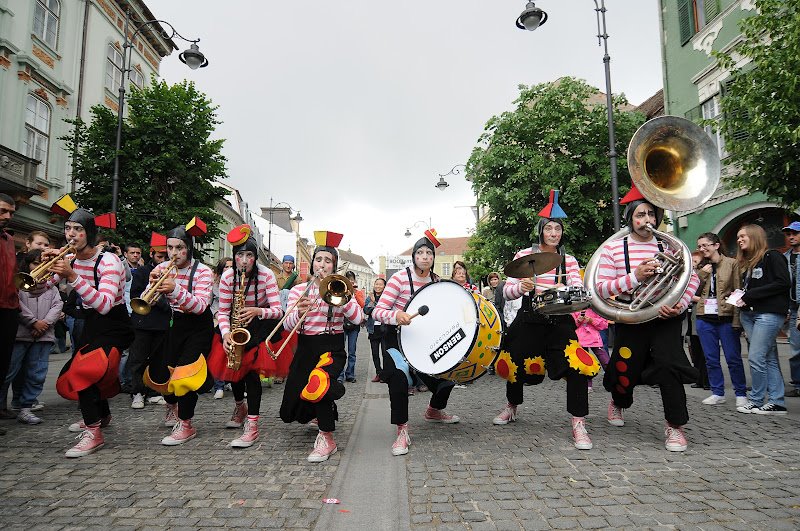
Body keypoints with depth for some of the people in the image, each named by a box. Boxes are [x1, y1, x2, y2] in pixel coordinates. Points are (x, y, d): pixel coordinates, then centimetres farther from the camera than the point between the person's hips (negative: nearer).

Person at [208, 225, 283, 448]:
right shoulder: (228, 276, -13)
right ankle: (240, 406, 35)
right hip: (236, 324, 4)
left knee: (250, 368, -18)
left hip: (261, 323, -4)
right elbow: (223, 311, -9)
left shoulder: (266, 275, -20)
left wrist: (258, 311, -40)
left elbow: (277, 310, -22)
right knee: (233, 364, 3)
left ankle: (252, 426, -13)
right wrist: (226, 333, -26)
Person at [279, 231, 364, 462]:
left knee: (317, 382, -34)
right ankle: (322, 411, 41)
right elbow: (287, 325, -6)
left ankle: (327, 439, -12)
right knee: (291, 411, 6)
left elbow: (357, 318, -14)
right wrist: (299, 313, -27)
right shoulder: (299, 290, 5)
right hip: (305, 348, 3)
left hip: (332, 348, -3)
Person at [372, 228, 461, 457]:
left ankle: (434, 411, 39)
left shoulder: (436, 280, 0)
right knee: (399, 376, -28)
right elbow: (378, 311, -24)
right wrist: (396, 316, -44)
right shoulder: (400, 278, -19)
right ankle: (402, 431, -12)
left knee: (448, 373, 8)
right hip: (397, 336, -6)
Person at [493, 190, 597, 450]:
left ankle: (578, 425, -4)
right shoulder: (524, 255, 0)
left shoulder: (568, 261, 7)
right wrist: (520, 287, -31)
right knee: (517, 365, 10)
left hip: (559, 321, 1)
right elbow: (507, 291, -7)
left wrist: (565, 290, -32)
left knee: (576, 366, -18)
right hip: (528, 321, 0)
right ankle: (511, 407, 40)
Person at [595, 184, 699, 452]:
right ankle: (618, 403, 46)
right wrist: (635, 277, -22)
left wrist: (680, 305, -10)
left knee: (669, 364, -18)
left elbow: (692, 278, 7)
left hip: (665, 319, 1)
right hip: (630, 320, 0)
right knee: (626, 372, 10)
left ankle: (675, 426, 3)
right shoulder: (613, 248, -4)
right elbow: (601, 289, -10)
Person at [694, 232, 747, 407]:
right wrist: (702, 274, -5)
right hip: (704, 318, 4)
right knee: (711, 359, 8)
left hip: (726, 318, -4)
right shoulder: (700, 267, 11)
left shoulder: (731, 264, -1)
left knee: (733, 358, 2)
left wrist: (736, 320, -11)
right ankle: (717, 393, 18)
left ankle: (741, 394, 15)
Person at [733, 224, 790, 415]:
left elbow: (783, 283, -14)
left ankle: (756, 400, 5)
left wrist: (750, 295, -15)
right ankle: (776, 403, 11)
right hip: (749, 313, 8)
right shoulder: (746, 263, 19)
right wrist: (740, 297, 3)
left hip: (769, 313, -8)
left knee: (756, 358, -8)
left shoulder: (772, 256, -4)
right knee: (769, 359, 8)